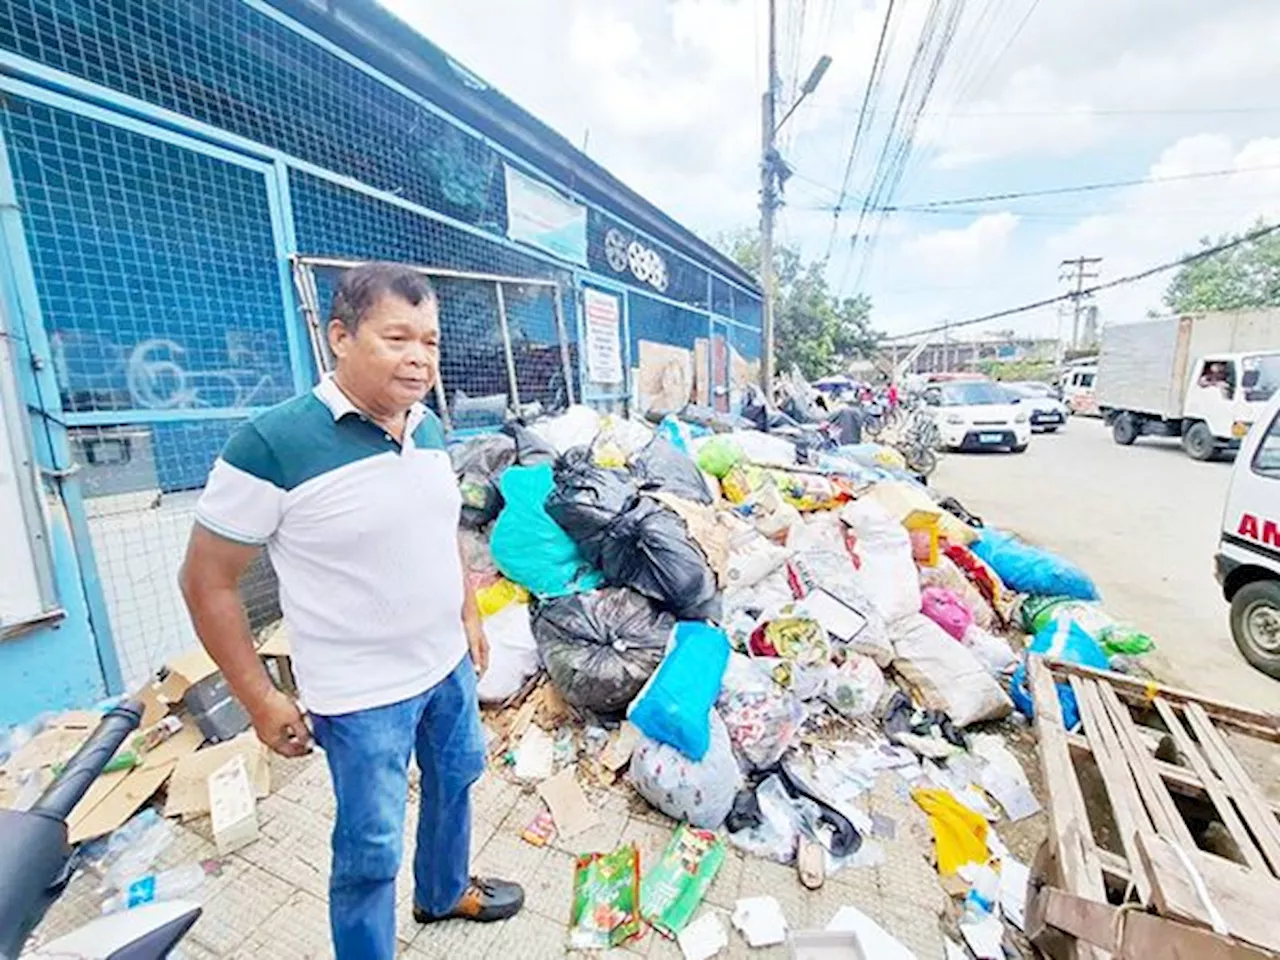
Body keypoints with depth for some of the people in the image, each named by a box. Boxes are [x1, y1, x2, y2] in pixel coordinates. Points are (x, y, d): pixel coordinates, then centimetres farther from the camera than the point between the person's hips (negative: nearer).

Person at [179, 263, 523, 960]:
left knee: (456, 780, 27)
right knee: (370, 850, 13)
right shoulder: (273, 443, -22)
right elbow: (207, 581, -13)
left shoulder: (430, 428, -2)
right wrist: (261, 701, -10)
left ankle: (444, 893, 57)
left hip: (449, 665, 7)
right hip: (361, 694, -7)